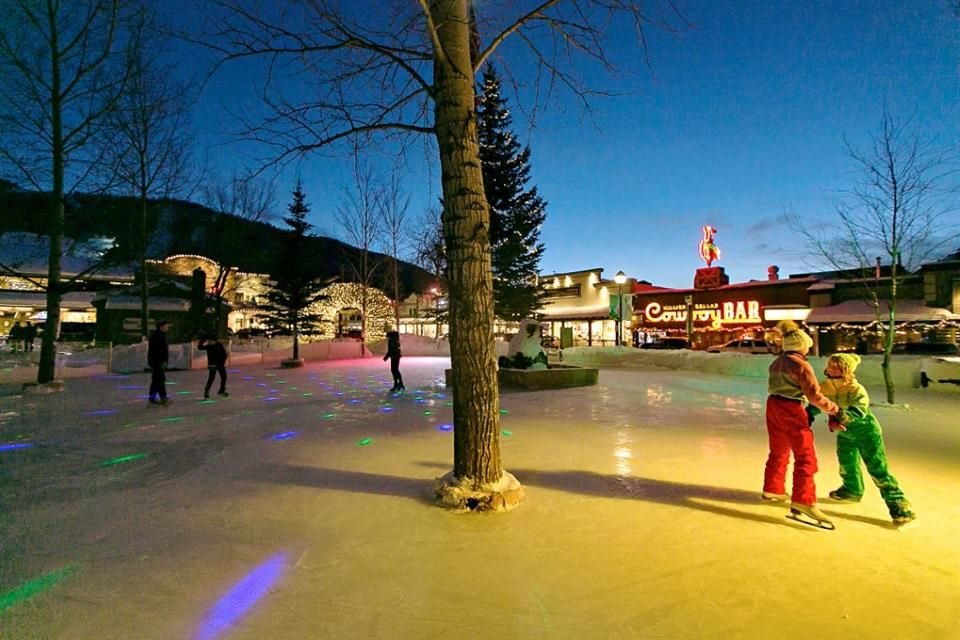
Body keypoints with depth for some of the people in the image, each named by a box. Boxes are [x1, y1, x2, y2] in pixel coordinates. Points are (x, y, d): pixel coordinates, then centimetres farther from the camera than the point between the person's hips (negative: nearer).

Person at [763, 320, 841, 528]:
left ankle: (772, 489, 33)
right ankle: (802, 501, -11)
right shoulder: (800, 365, -13)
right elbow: (814, 395, -15)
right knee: (805, 456, -5)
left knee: (779, 451, 22)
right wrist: (834, 409, -3)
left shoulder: (777, 362, 13)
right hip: (790, 409, -9)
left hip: (773, 404, 9)